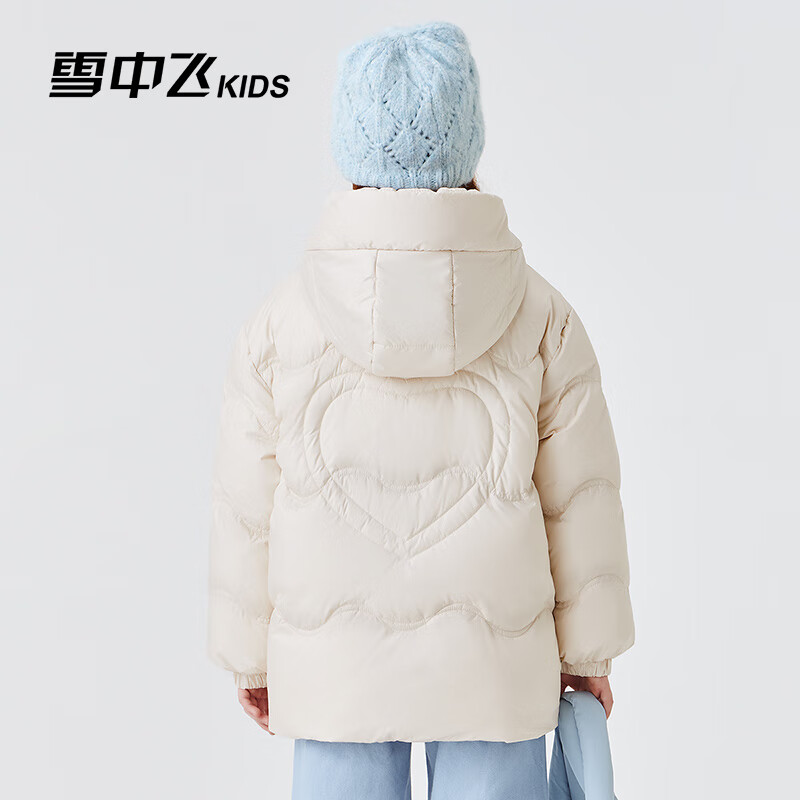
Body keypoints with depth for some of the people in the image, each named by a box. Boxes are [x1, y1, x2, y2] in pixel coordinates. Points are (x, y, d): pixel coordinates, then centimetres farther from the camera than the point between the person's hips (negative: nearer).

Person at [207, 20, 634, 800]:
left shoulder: (281, 318, -9)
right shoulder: (541, 315, -9)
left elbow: (247, 503, -3)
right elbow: (580, 496, -4)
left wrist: (250, 653, 10)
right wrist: (588, 651, 8)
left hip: (339, 665, 1)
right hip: (491, 668, 0)